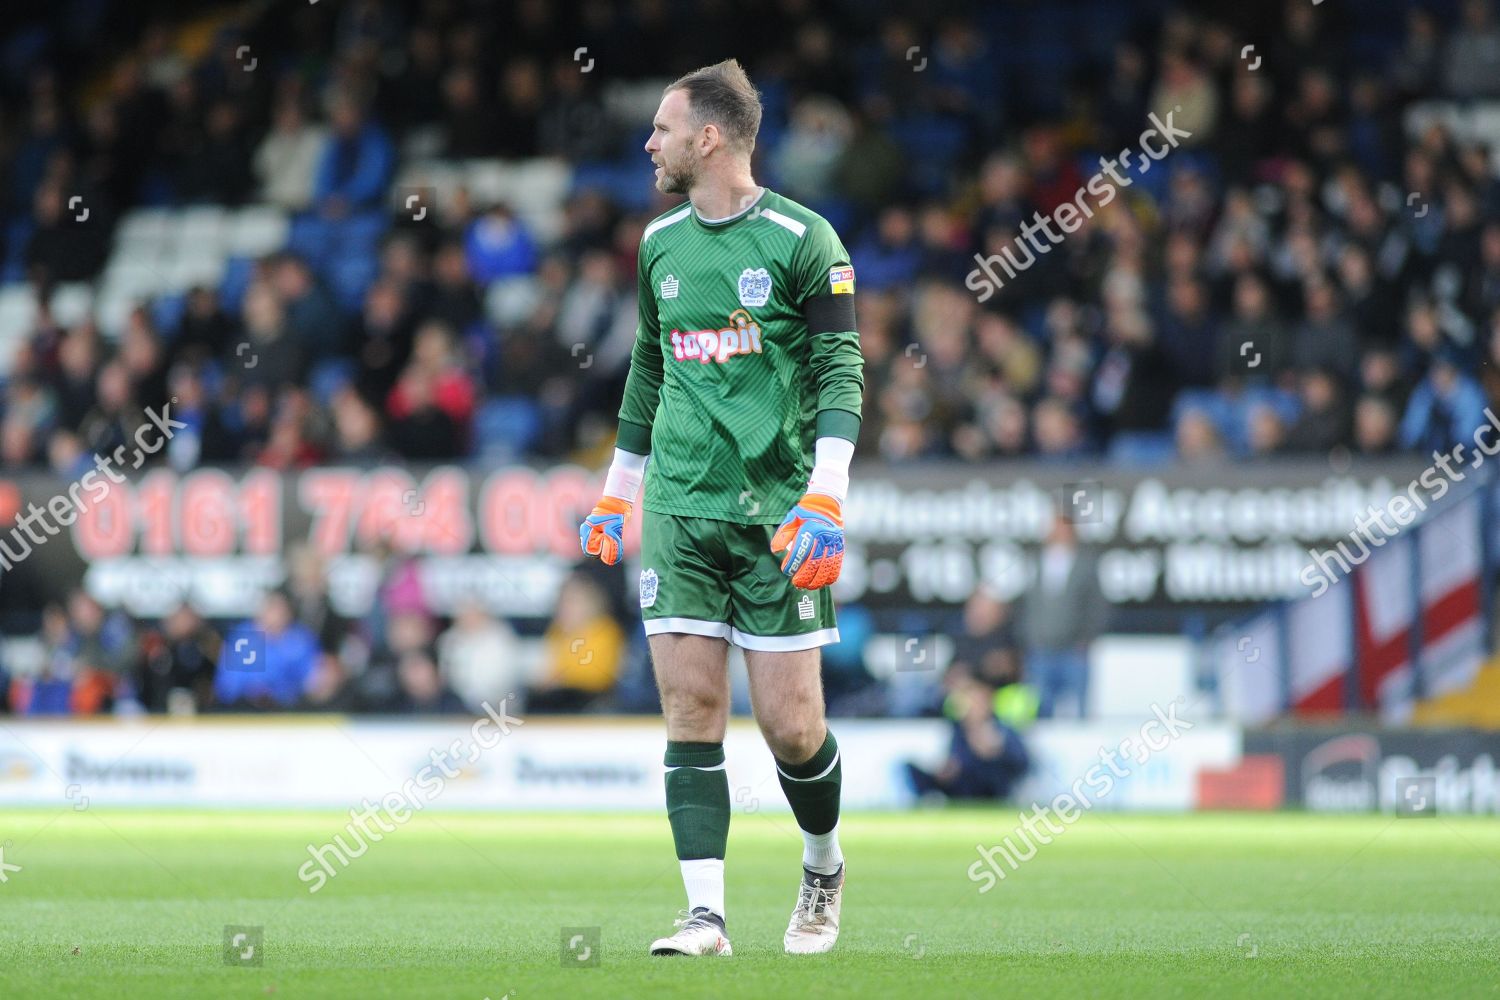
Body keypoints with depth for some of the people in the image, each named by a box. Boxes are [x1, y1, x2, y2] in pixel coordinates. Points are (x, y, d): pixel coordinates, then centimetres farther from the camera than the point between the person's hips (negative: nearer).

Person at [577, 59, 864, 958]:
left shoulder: (802, 240, -5)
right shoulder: (660, 243, 12)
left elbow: (842, 374, -7)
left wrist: (824, 503, -17)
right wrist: (615, 498, 25)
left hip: (777, 507, -4)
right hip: (682, 510, 4)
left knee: (790, 723, -4)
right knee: (692, 709, -6)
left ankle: (825, 871, 23)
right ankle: (706, 913, -6)